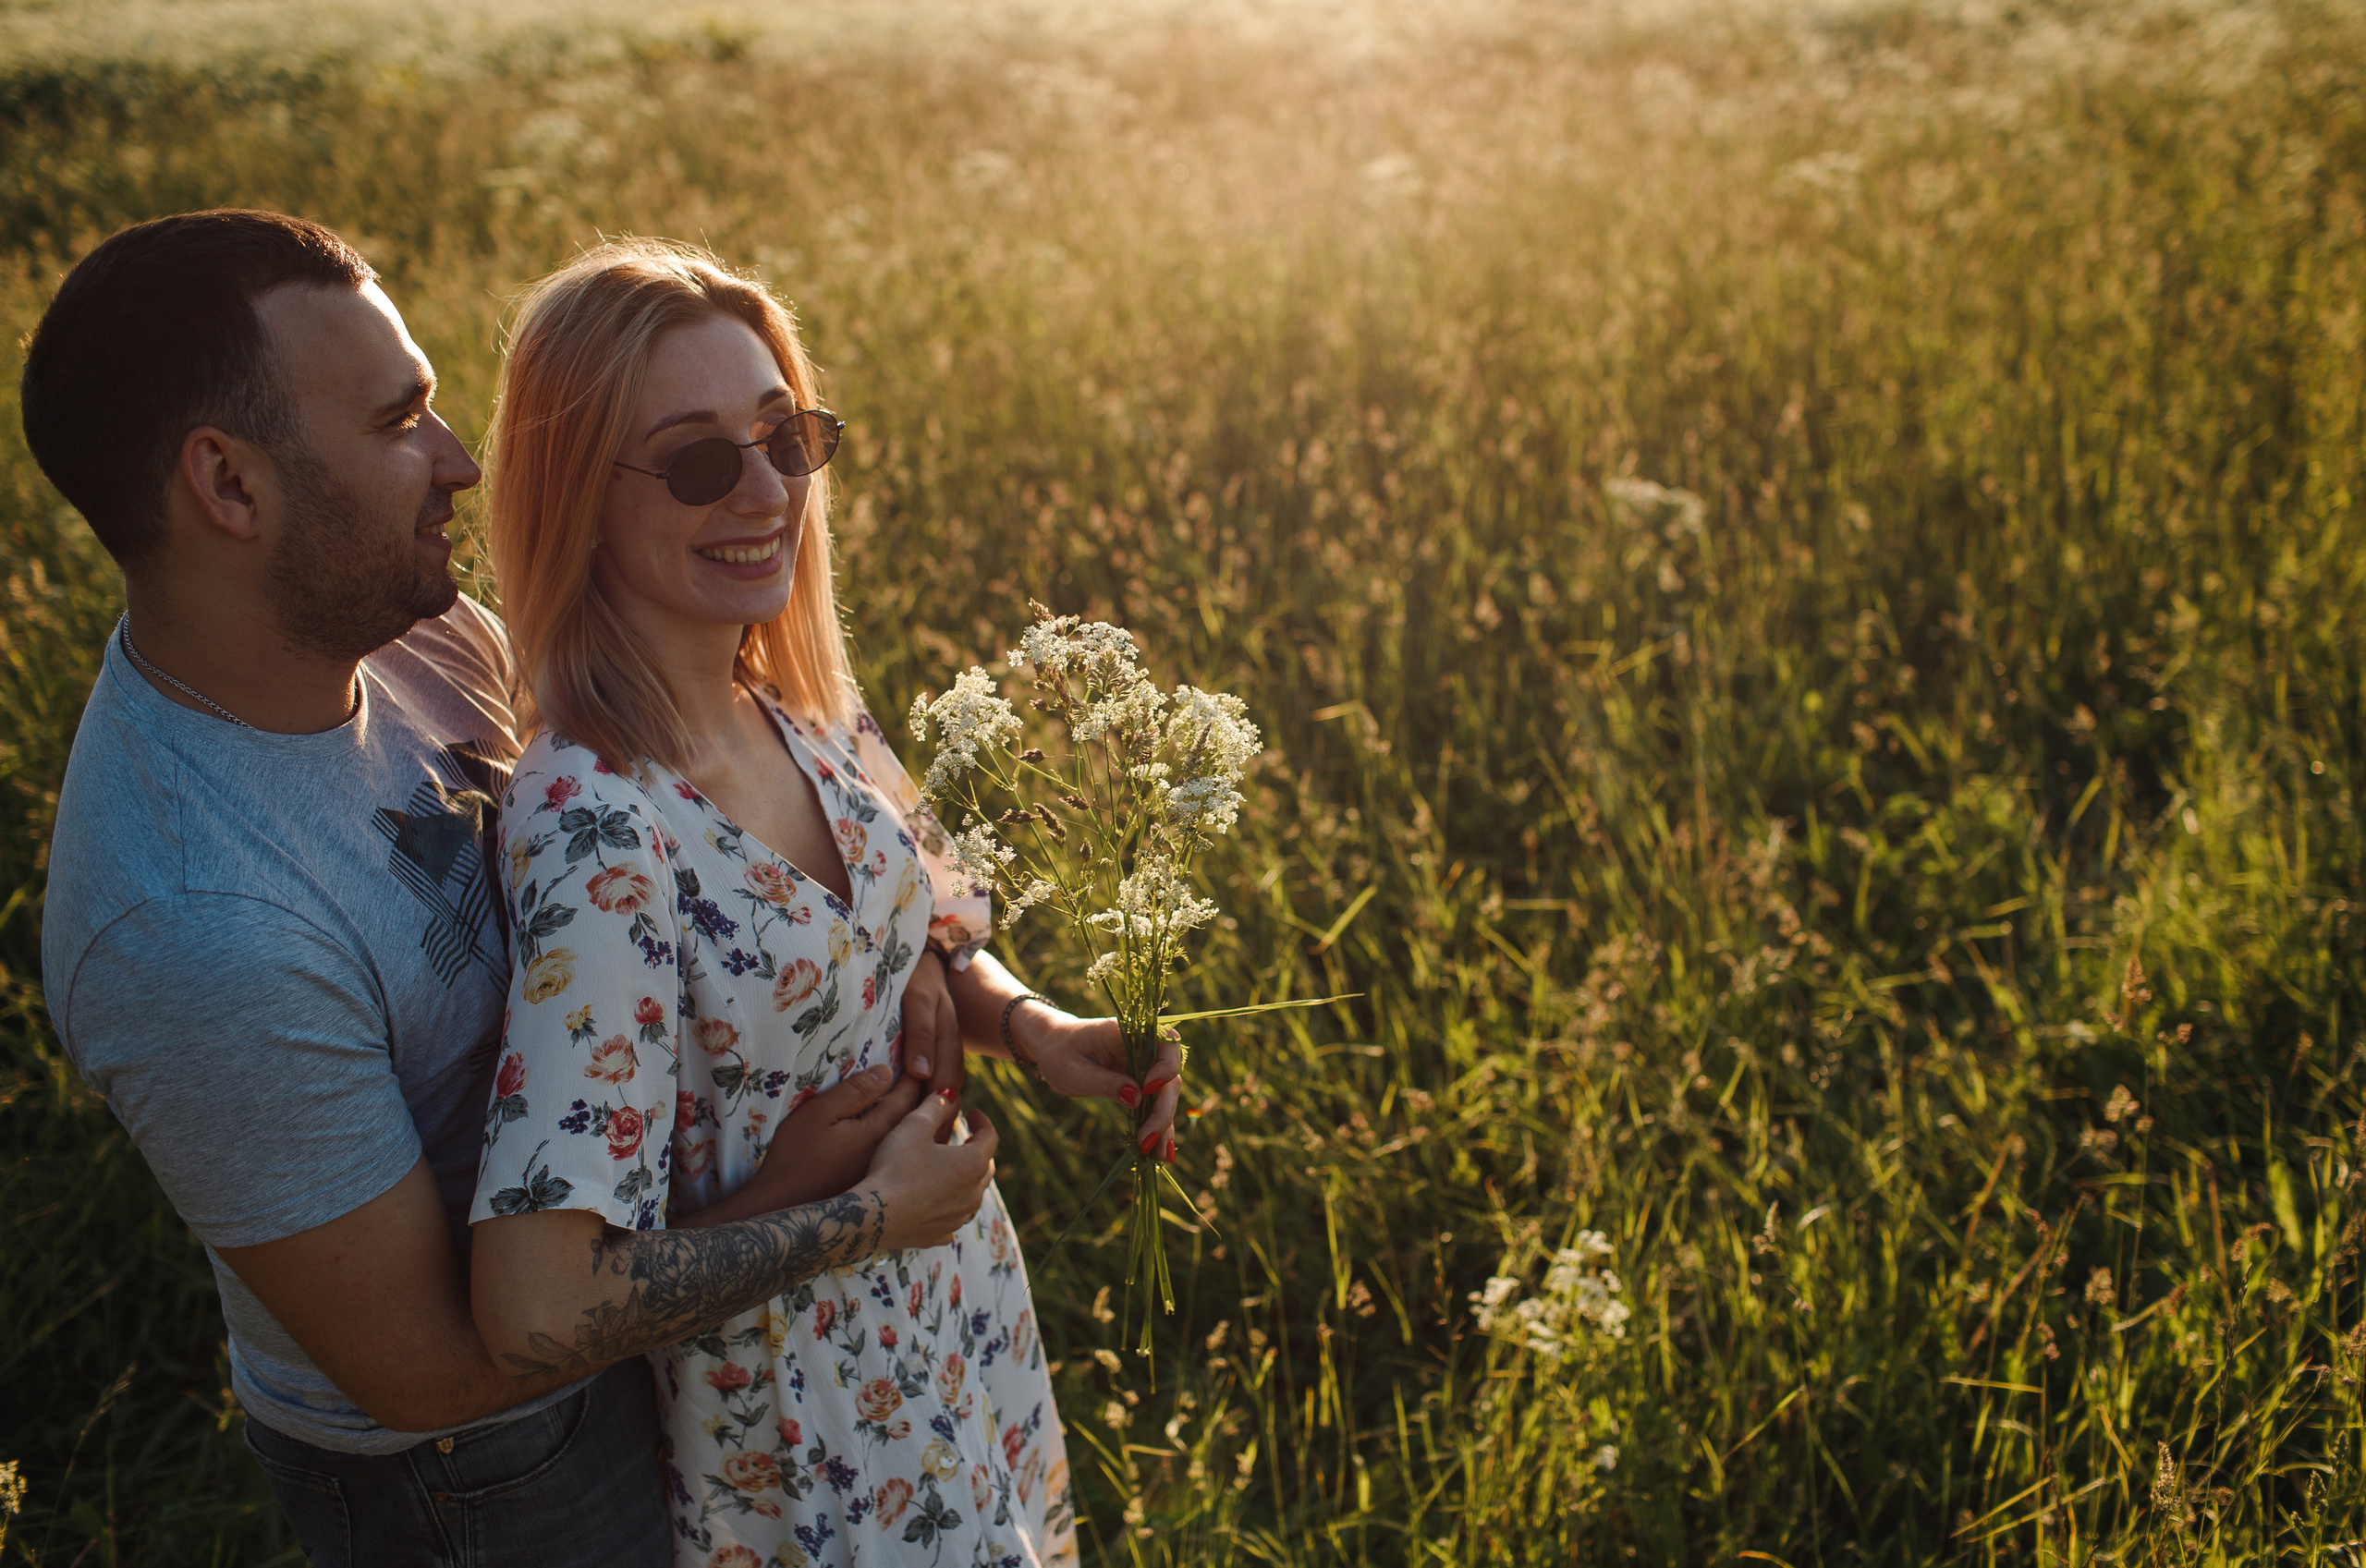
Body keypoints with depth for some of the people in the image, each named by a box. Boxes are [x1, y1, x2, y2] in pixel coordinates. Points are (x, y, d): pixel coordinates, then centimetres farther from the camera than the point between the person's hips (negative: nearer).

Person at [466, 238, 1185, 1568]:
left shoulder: (799, 708, -8)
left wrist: (1032, 1026, -11)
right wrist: (820, 1179, -20)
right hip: (804, 1409, -7)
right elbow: (539, 1317, -35)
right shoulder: (594, 832, -31)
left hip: (958, 1297, 7)